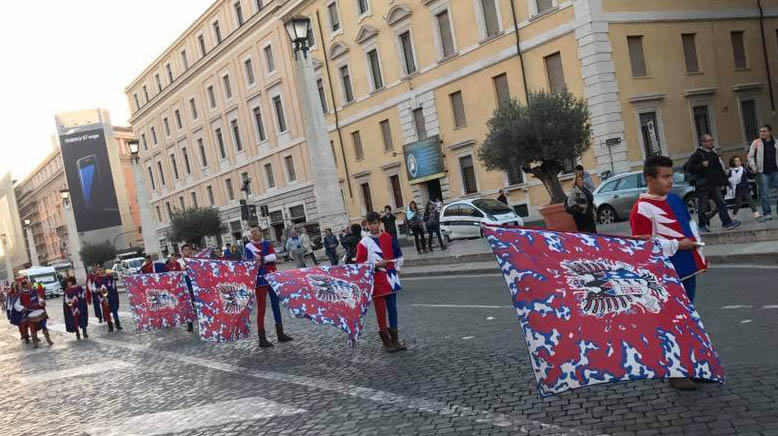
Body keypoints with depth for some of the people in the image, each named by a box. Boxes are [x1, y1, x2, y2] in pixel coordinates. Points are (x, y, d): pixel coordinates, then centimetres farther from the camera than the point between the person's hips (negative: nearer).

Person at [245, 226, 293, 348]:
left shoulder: (267, 244, 10)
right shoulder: (248, 247, -1)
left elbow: (273, 256, -6)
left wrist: (262, 258, -21)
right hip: (260, 281, -4)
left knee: (276, 305, 12)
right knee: (261, 309, -3)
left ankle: (280, 334, 23)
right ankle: (262, 339, 0)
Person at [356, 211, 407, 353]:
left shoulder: (388, 238, 4)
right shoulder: (364, 243, -5)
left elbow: (399, 255, 14)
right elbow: (360, 264, -7)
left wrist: (396, 268, 5)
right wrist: (376, 264, -16)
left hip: (390, 279, 3)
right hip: (376, 280, -3)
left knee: (392, 309, 8)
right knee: (381, 311, 2)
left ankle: (395, 340, 17)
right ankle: (386, 342, 11)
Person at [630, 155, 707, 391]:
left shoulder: (675, 199, 9)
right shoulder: (642, 209, -17)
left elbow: (690, 224, 20)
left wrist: (699, 255, 13)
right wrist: (677, 245, -17)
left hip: (688, 269, 8)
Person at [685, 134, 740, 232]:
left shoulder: (713, 154, 15)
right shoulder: (697, 155, -7)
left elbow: (719, 168, 22)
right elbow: (687, 168, -15)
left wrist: (723, 180, 17)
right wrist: (701, 165, -21)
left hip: (714, 184, 6)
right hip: (702, 186, -6)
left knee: (720, 203, 0)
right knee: (703, 206, 1)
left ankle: (727, 222, 1)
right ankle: (703, 226, 11)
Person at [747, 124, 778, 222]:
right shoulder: (756, 143, 0)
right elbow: (750, 156, 4)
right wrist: (753, 166, -8)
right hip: (763, 172, -2)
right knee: (765, 194, 0)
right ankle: (767, 213, 8)